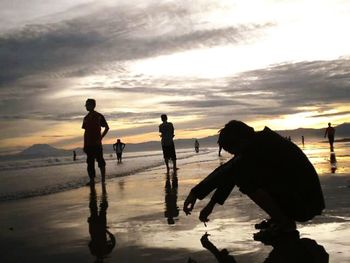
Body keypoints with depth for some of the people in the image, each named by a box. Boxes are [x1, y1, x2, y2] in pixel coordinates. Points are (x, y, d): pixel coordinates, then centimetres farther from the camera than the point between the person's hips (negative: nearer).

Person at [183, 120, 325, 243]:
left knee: (243, 175, -17)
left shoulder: (259, 145, -16)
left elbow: (227, 172, -20)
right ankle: (280, 219, 13)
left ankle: (283, 223, -11)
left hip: (304, 203, -9)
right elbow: (229, 175, 15)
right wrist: (212, 203, 18)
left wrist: (195, 193, -14)